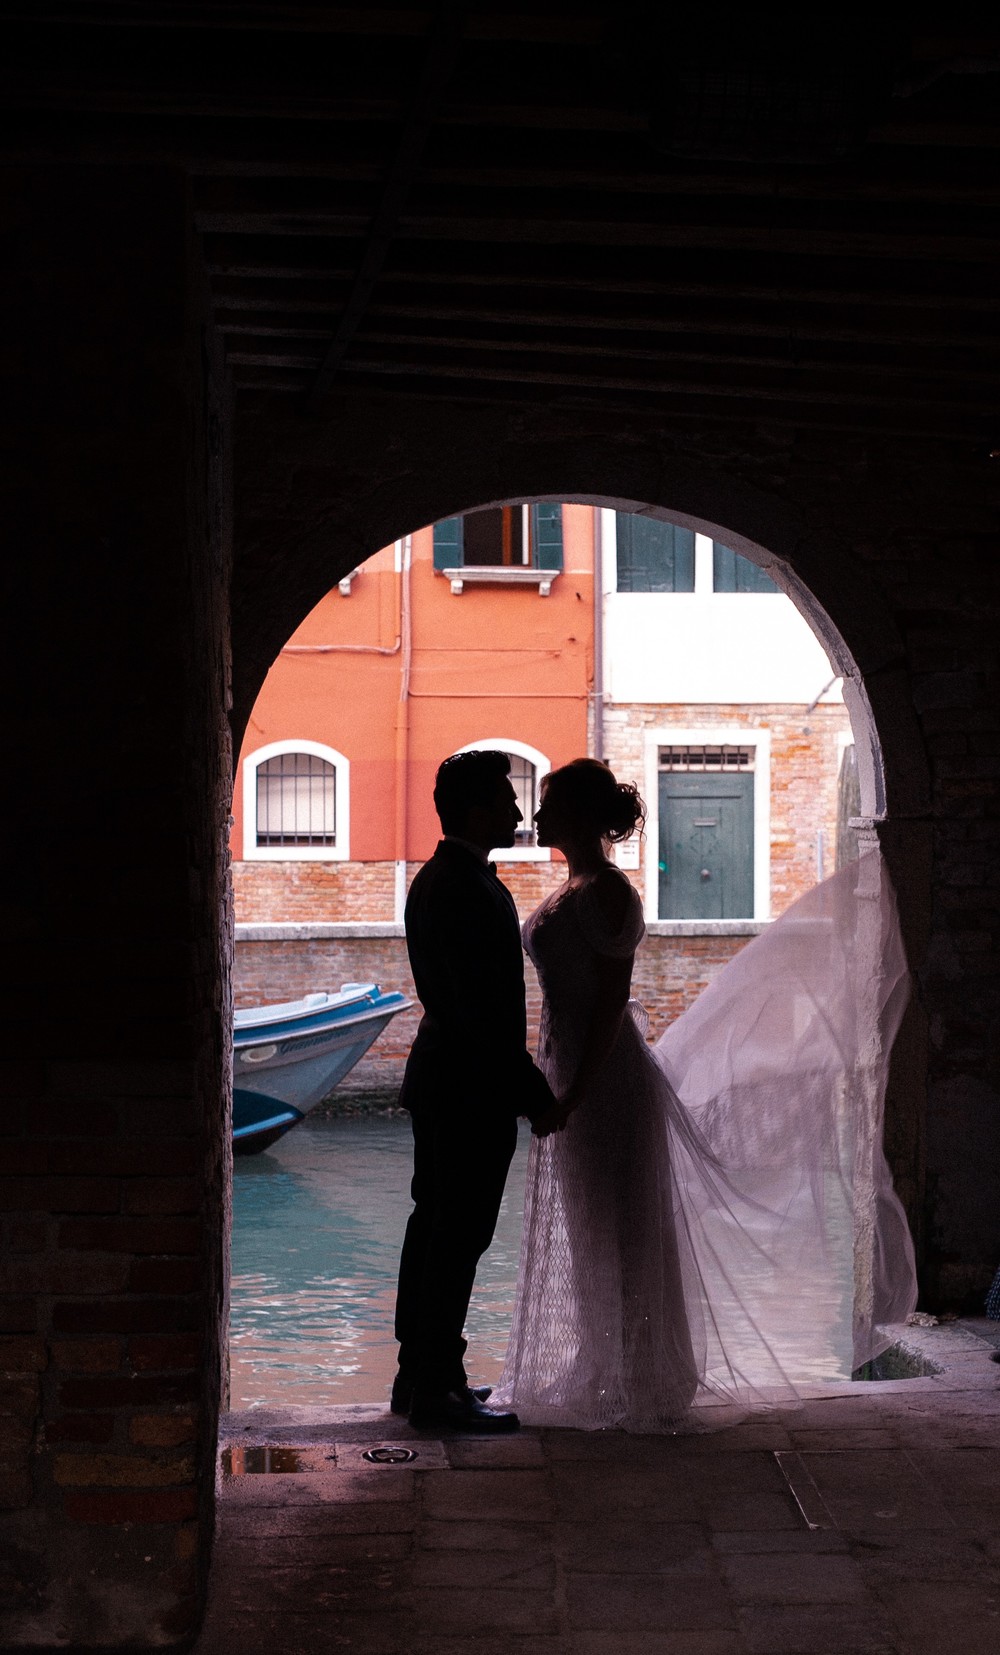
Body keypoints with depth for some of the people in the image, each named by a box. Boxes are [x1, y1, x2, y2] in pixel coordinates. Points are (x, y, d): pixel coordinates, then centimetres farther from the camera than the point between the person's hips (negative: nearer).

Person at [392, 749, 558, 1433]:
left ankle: (419, 1375, 23)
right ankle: (438, 1389, 0)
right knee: (459, 1237, -5)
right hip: (474, 1088, -11)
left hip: (440, 1077, 11)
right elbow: (484, 1007, -23)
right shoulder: (468, 888, -20)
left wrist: (522, 1082, 21)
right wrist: (534, 1093, -19)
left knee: (434, 1225, 15)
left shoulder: (436, 878, 13)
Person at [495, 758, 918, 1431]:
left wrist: (573, 1095, -23)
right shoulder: (573, 891, 12)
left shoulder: (607, 892, -17)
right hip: (575, 1076, 10)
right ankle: (607, 1376, 28)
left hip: (605, 1080, -10)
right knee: (588, 1235, 17)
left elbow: (611, 1001, -21)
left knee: (617, 1235, -1)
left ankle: (642, 1385, 10)